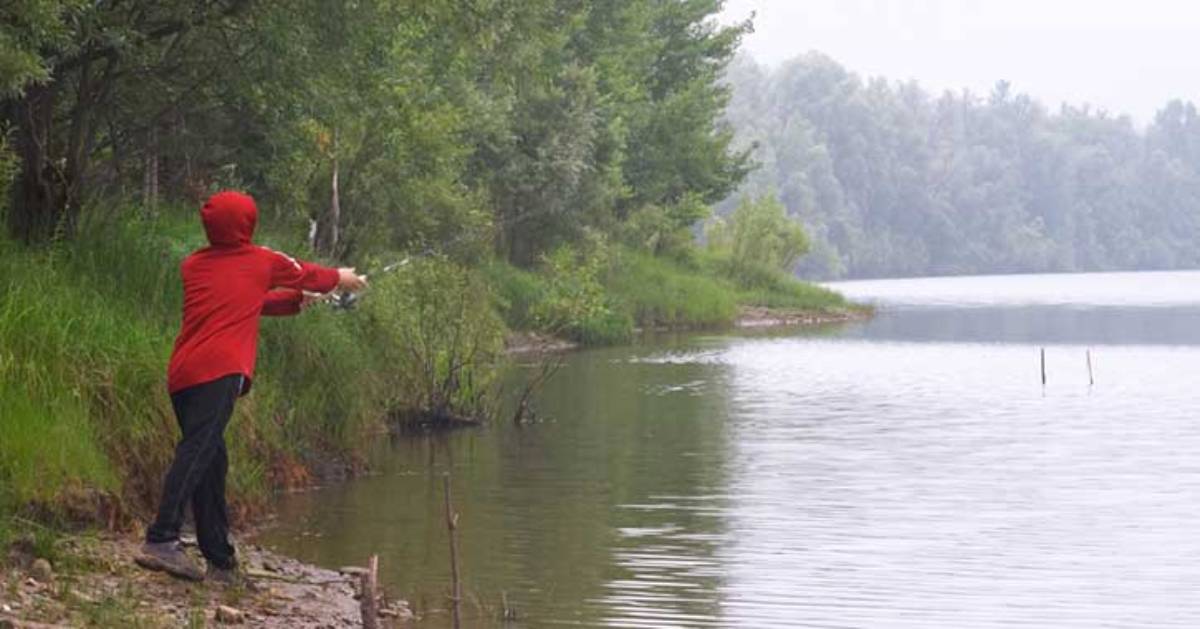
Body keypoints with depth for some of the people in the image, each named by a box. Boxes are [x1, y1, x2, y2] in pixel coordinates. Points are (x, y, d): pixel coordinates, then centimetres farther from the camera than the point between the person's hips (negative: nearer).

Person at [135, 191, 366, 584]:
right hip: (219, 372, -6)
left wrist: (295, 300, 47)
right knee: (197, 452, -18)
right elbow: (306, 275, 30)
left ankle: (221, 561, 13)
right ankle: (162, 540, -33)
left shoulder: (193, 266, 22)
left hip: (181, 374, 6)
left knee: (211, 462, 11)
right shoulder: (261, 261, 10)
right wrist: (341, 279, 51)